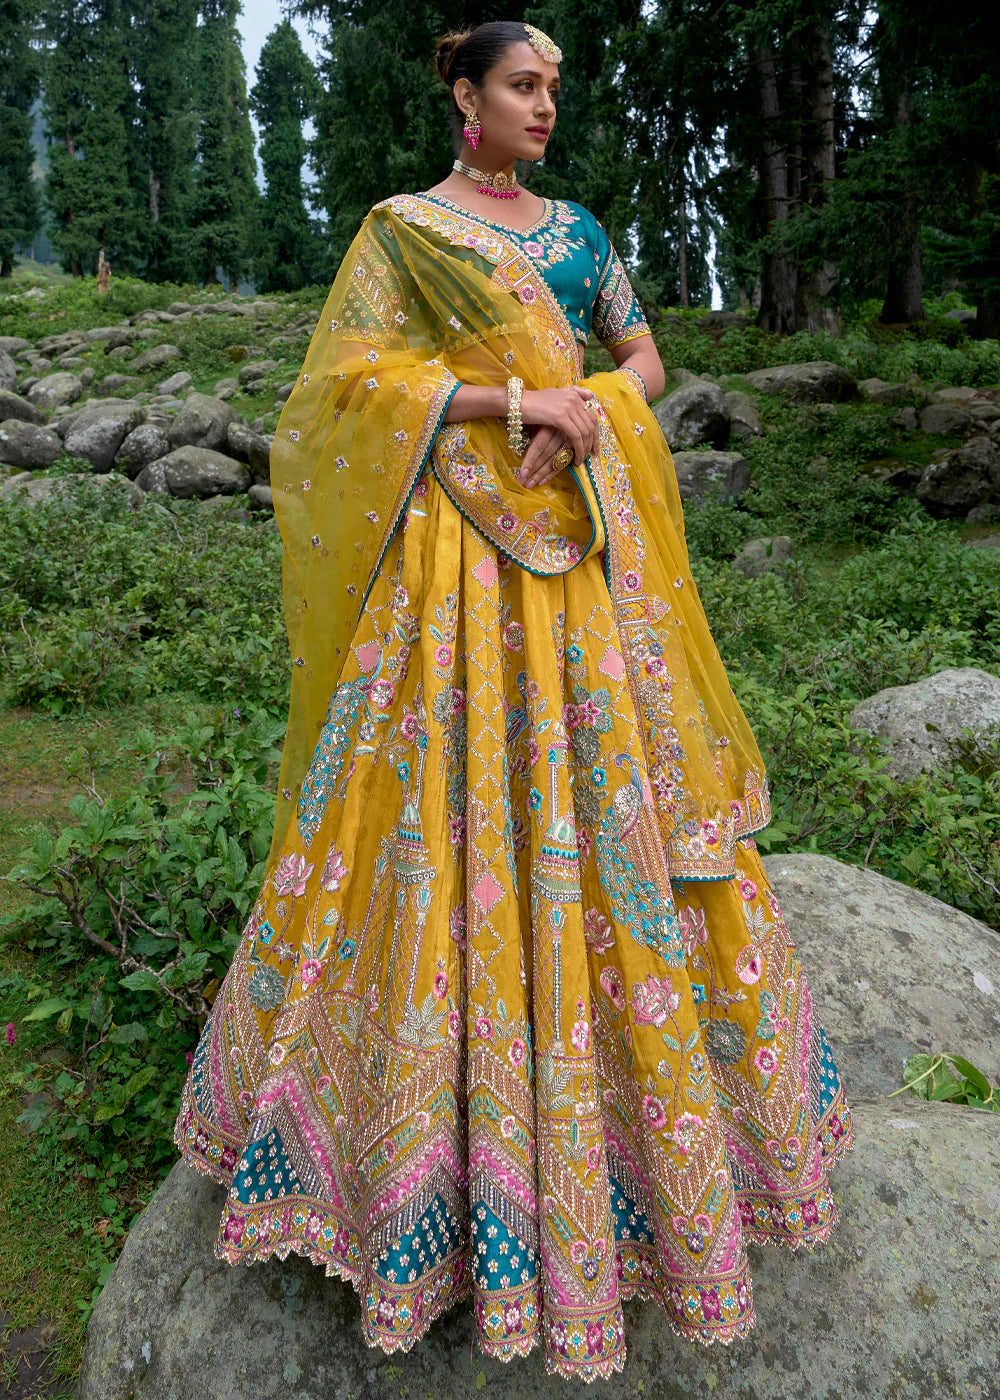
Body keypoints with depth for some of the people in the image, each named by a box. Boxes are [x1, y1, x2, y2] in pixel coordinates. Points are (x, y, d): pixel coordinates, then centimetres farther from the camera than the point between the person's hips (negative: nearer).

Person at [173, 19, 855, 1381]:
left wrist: (587, 411, -3)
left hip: (583, 540, 5)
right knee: (454, 807, -5)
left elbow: (644, 360, 20)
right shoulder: (399, 229, 4)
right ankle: (445, 1143, 16)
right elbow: (348, 379, -8)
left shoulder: (577, 229, 19)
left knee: (609, 796, 7)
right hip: (458, 551, -5)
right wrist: (518, 403, -15)